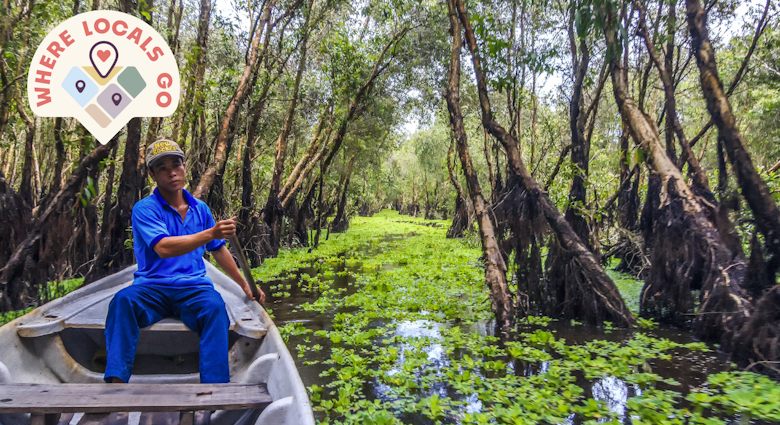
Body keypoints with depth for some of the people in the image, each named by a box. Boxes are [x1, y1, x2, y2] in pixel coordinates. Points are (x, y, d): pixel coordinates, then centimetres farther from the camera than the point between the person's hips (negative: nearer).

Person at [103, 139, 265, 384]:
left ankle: (215, 383, -37)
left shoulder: (200, 209, 15)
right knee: (123, 299, -34)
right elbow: (163, 248, -18)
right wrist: (210, 233, -29)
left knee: (215, 306, -31)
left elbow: (219, 250, 26)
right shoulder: (144, 208, 0)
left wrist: (245, 285, 29)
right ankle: (116, 378, -36)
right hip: (152, 287, -2)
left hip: (193, 288, 2)